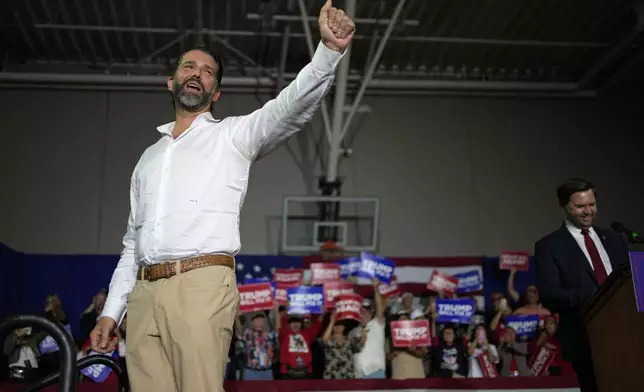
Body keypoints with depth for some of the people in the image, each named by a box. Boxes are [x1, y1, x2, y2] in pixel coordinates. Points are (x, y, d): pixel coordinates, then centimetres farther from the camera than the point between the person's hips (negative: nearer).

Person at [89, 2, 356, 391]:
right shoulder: (150, 156, 26)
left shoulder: (233, 134, 12)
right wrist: (111, 311, 18)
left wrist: (330, 49, -24)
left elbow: (292, 106, -7)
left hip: (202, 287, -5)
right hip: (143, 293, 5)